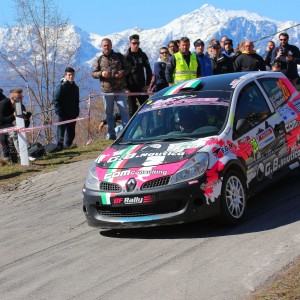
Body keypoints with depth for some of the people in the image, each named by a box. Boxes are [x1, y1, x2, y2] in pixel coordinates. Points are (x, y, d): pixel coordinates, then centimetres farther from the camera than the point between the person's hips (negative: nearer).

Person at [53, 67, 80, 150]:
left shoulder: (75, 87, 14)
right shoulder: (61, 86, -7)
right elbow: (56, 100, -10)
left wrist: (76, 112, 11)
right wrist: (59, 111, -16)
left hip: (72, 114, 6)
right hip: (63, 114, -6)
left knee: (71, 130, 8)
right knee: (61, 130, -3)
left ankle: (68, 144, 16)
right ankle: (59, 145, 2)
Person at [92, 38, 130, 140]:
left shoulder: (119, 57, 7)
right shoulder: (100, 60, 9)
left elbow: (127, 68, 12)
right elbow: (93, 73, 9)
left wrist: (123, 72, -11)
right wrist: (101, 73, -12)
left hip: (120, 89, -1)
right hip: (107, 90, 1)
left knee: (124, 110, -4)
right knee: (108, 113, 5)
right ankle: (112, 134, 11)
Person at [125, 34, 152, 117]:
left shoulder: (143, 55, 6)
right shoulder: (126, 57, -2)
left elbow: (148, 70, 10)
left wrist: (147, 84, 1)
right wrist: (126, 87, -9)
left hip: (142, 88, 2)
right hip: (130, 88, -2)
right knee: (132, 111, 2)